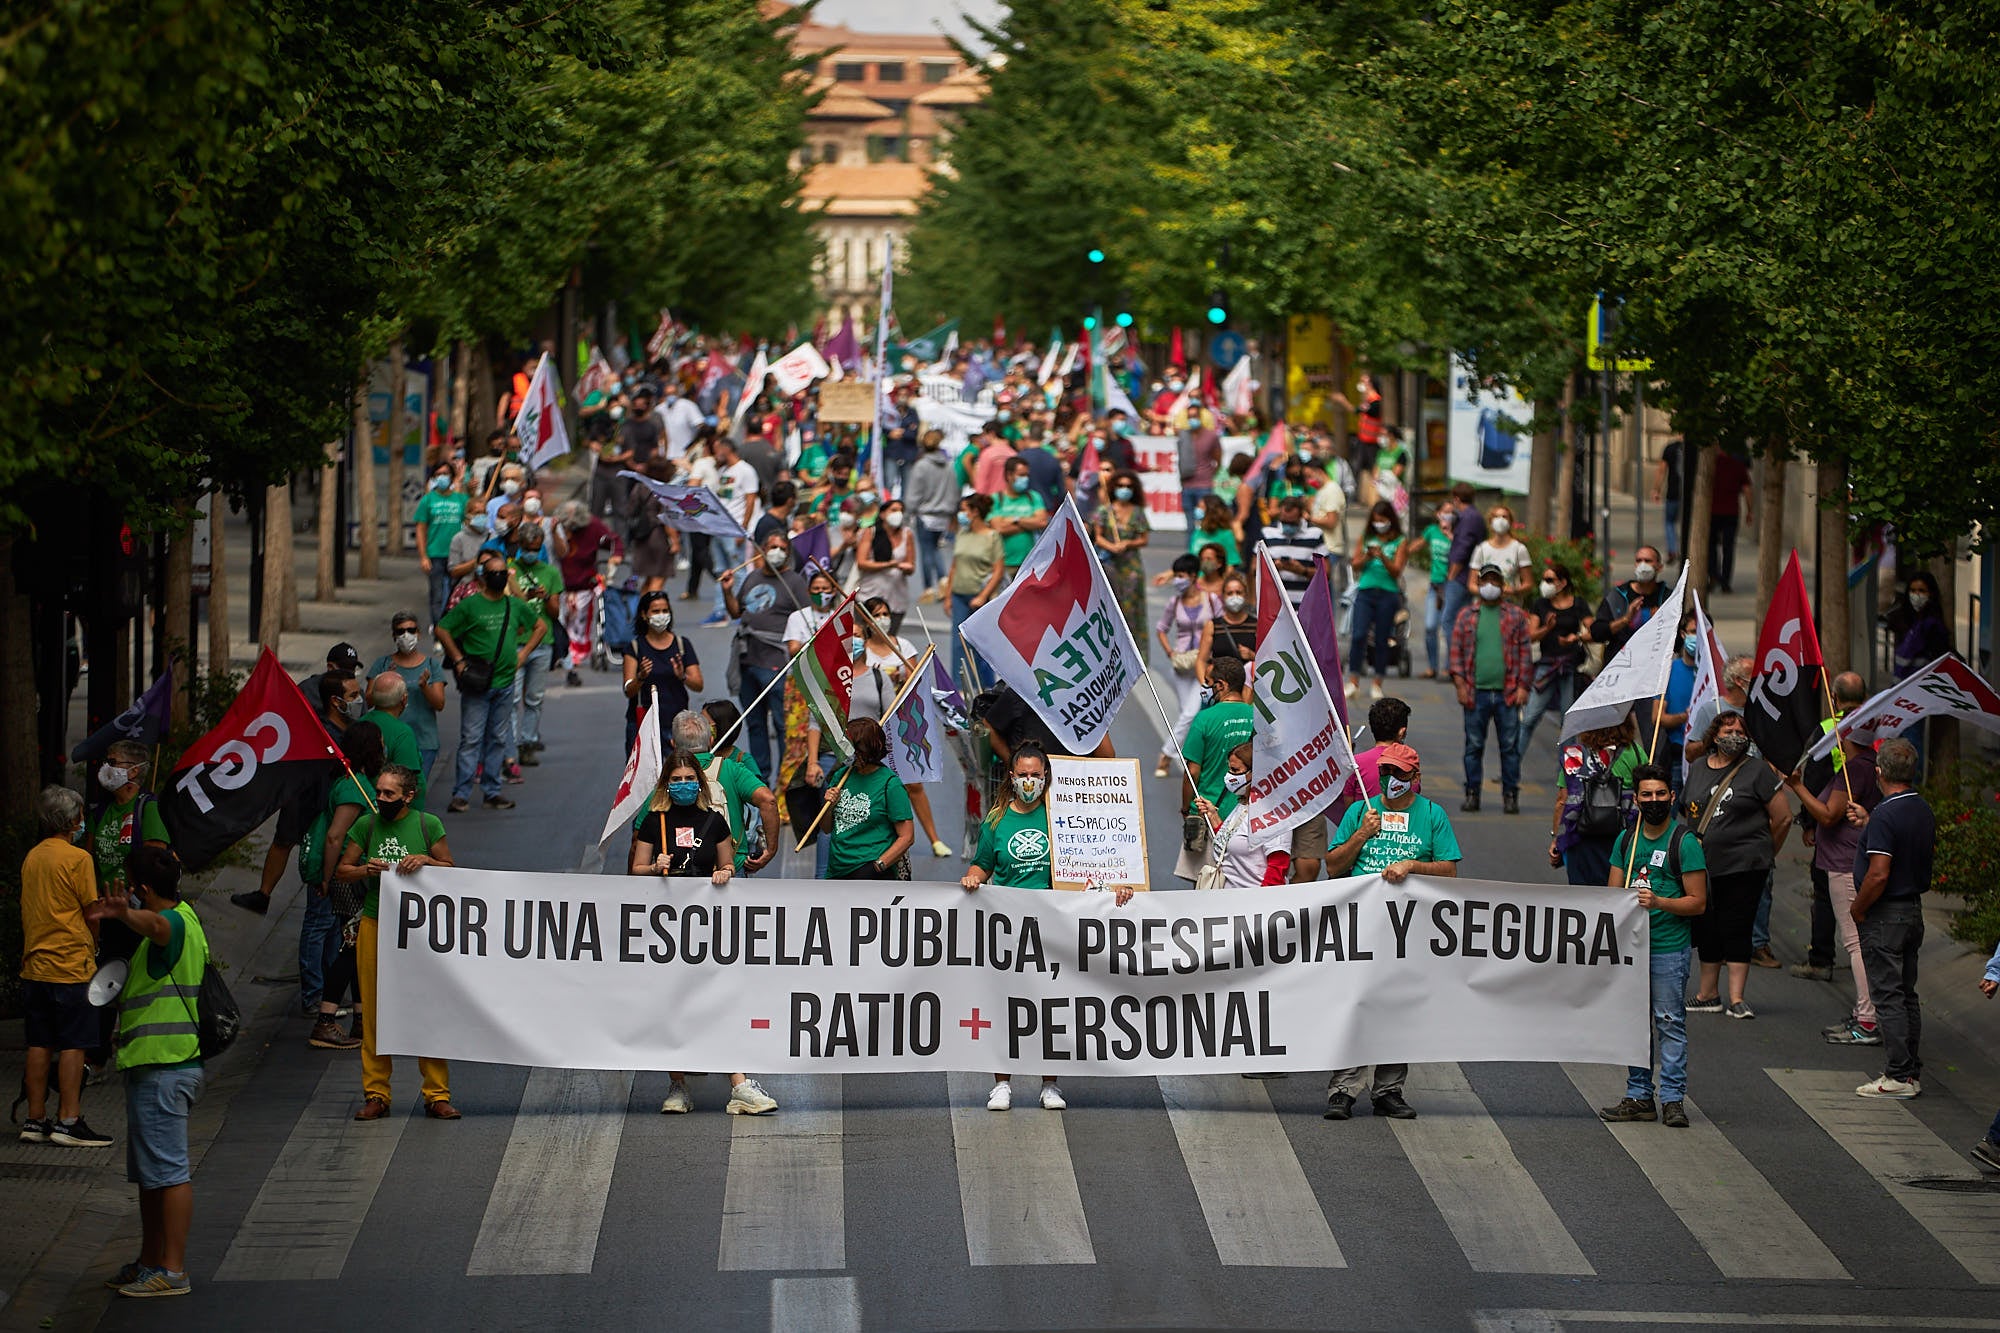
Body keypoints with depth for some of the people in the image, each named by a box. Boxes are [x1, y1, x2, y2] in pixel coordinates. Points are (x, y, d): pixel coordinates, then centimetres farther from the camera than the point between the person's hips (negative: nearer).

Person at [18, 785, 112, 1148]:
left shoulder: (31, 857, 9)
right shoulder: (77, 858, -11)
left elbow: (30, 912, 14)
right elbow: (93, 914, -7)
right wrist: (94, 945, 12)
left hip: (34, 965, 7)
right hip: (71, 965, -7)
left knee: (39, 1045, 9)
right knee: (73, 1045, -3)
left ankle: (36, 1119, 11)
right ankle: (68, 1121, -5)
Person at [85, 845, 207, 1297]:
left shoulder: (175, 922, -16)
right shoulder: (184, 921, 17)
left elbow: (155, 924, -42)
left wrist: (124, 914, -61)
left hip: (164, 1068, -11)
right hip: (157, 1064, 11)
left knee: (169, 1170, -9)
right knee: (149, 1171, 18)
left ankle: (173, 1272, -9)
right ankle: (151, 1263, 26)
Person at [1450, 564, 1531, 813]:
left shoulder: (1516, 616, 10)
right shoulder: (1467, 616, 11)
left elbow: (1525, 651, 7)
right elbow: (1456, 651, 8)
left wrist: (1523, 686, -1)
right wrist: (1460, 684, -3)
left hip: (1507, 693, -1)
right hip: (1476, 692, 1)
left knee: (1510, 746, 0)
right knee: (1473, 746, 2)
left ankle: (1510, 795, 5)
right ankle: (1472, 793, 9)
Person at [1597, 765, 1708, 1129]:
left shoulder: (1685, 843, -5)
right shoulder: (1627, 840, 11)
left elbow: (1698, 902, -7)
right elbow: (1613, 893, 16)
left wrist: (1658, 902, -21)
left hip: (1668, 948, -5)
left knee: (1670, 1023, -4)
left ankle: (1673, 1099, 0)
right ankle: (1638, 1096, 15)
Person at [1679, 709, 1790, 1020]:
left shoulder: (1757, 770, -3)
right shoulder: (1698, 770, 11)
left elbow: (1783, 818, -1)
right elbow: (1687, 812, 22)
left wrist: (1763, 854, 7)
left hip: (1745, 866, -5)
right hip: (1703, 865, 5)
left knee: (1736, 928, -5)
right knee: (1707, 928, 10)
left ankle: (1736, 999, -2)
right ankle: (1708, 994, 22)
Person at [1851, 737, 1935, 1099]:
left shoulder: (1885, 817, -21)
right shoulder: (1923, 811, 7)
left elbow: (1878, 875, -26)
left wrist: (1857, 909, -10)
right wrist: (1867, 824, 24)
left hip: (1884, 916, -9)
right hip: (1913, 910, 9)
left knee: (1888, 996, -5)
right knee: (1906, 994, 15)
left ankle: (1899, 1076, -5)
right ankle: (1912, 1071, 18)